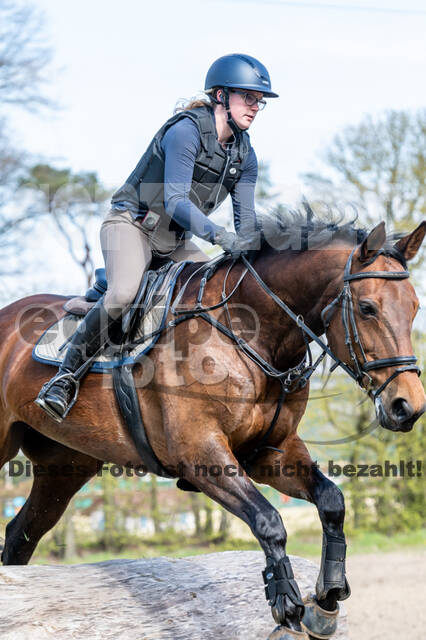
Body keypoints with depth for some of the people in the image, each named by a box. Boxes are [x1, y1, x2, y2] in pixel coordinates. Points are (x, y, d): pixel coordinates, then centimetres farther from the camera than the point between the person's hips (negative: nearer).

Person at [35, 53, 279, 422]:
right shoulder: (186, 131, -19)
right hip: (132, 224, -8)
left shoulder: (245, 155, 5)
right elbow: (174, 200, -27)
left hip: (175, 240, 8)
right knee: (124, 294, -32)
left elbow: (246, 219, 4)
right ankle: (67, 377, -21)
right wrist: (219, 236, -38)